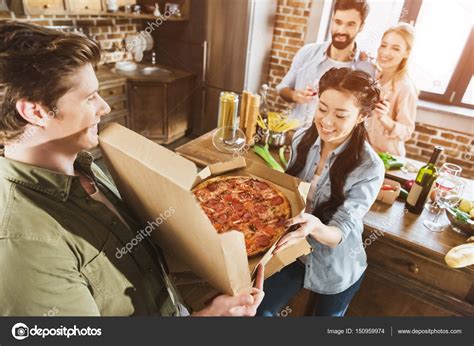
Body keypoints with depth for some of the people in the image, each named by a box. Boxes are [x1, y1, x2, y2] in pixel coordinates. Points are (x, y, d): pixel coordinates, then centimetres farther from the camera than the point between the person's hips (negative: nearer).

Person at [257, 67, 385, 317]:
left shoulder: (369, 168, -26)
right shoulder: (302, 139, -13)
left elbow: (338, 233, -28)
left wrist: (315, 227, -49)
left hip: (336, 268, -3)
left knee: (326, 313, 24)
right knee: (261, 310, 11)